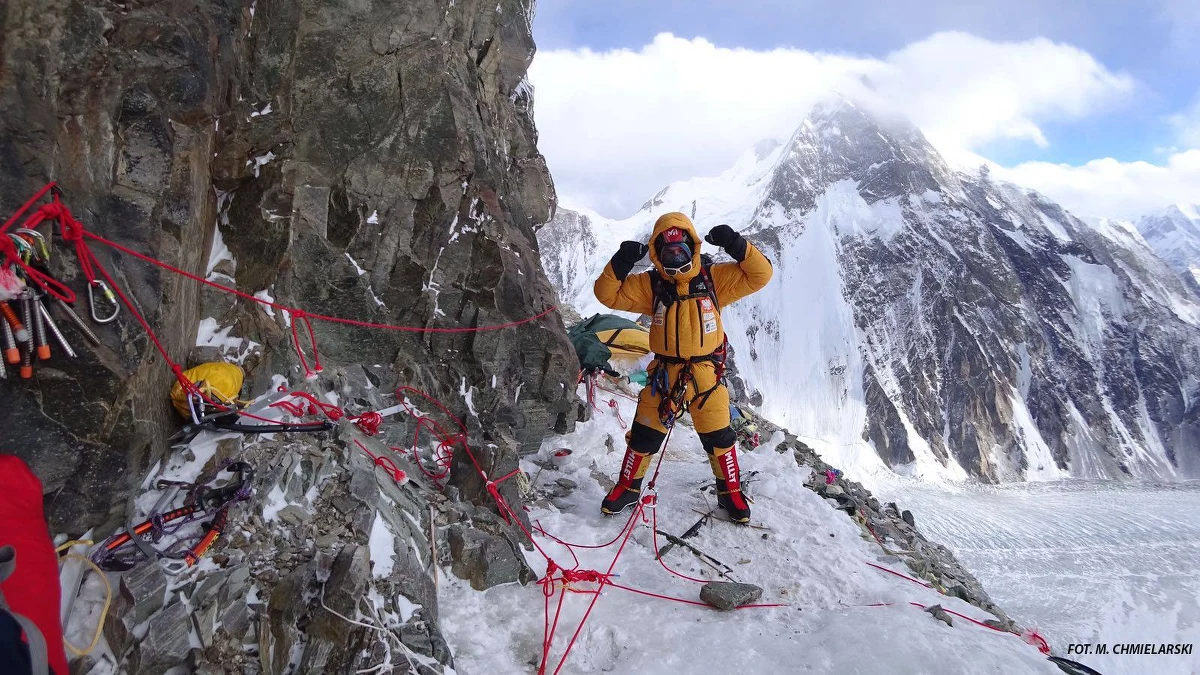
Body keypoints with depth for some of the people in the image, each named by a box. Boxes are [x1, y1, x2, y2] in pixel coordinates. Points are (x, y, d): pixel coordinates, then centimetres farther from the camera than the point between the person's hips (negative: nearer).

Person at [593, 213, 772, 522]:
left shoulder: (714, 278, -4)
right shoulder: (650, 285, -3)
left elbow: (760, 274, -7)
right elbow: (608, 294, -4)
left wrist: (736, 245, -21)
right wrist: (620, 263, -20)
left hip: (705, 374, 0)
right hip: (664, 374, 1)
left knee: (719, 438, 12)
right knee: (644, 436, 10)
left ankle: (731, 493, 34)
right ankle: (627, 488, 32)